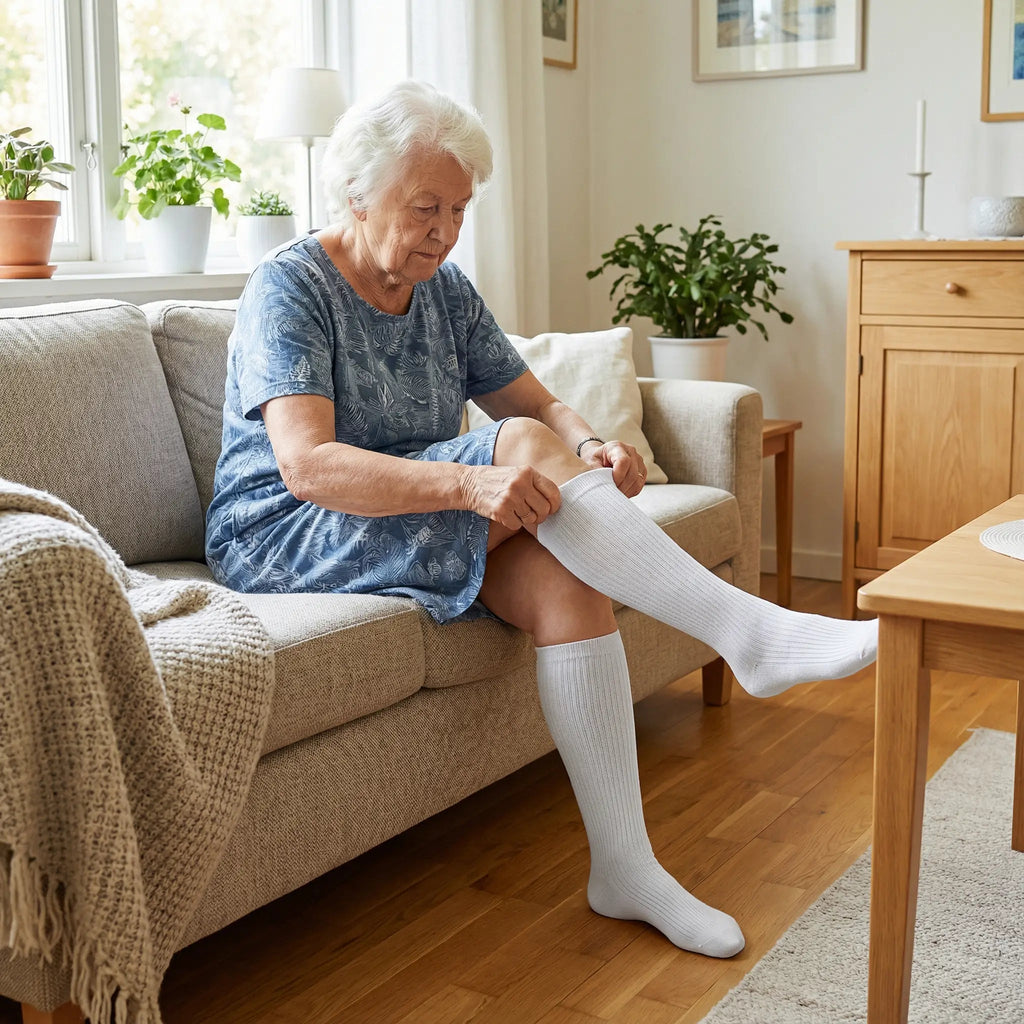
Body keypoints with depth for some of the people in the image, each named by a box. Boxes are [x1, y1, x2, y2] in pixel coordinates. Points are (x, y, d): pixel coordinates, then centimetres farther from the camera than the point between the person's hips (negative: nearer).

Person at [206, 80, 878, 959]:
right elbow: (306, 466, -27)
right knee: (525, 449, -28)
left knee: (567, 576, -25)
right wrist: (473, 482, -39)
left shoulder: (446, 292, 8)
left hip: (421, 532, 6)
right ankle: (751, 632, -28)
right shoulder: (289, 288, -13)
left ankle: (627, 867, -21)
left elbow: (542, 404, 7)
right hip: (284, 538, -6)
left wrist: (590, 449, -18)